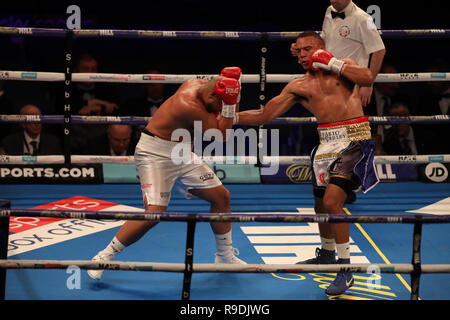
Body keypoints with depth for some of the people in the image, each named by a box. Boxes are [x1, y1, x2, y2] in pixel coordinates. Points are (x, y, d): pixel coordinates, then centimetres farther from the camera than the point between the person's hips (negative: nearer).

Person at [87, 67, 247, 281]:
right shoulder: (190, 106, -29)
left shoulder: (197, 84, -2)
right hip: (155, 153, -10)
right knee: (155, 212, -22)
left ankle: (225, 256, 24)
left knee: (221, 196, 8)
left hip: (181, 154, 10)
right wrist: (230, 104, -25)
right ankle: (105, 256, -5)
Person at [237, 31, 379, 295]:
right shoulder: (299, 86, 13)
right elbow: (264, 115, 13)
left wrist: (331, 63, -12)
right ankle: (327, 256, 42)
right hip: (327, 143, 6)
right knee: (320, 204, 15)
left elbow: (368, 78, -17)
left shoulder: (343, 66, 5)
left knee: (332, 201, -19)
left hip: (353, 139, -6)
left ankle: (346, 270, -10)